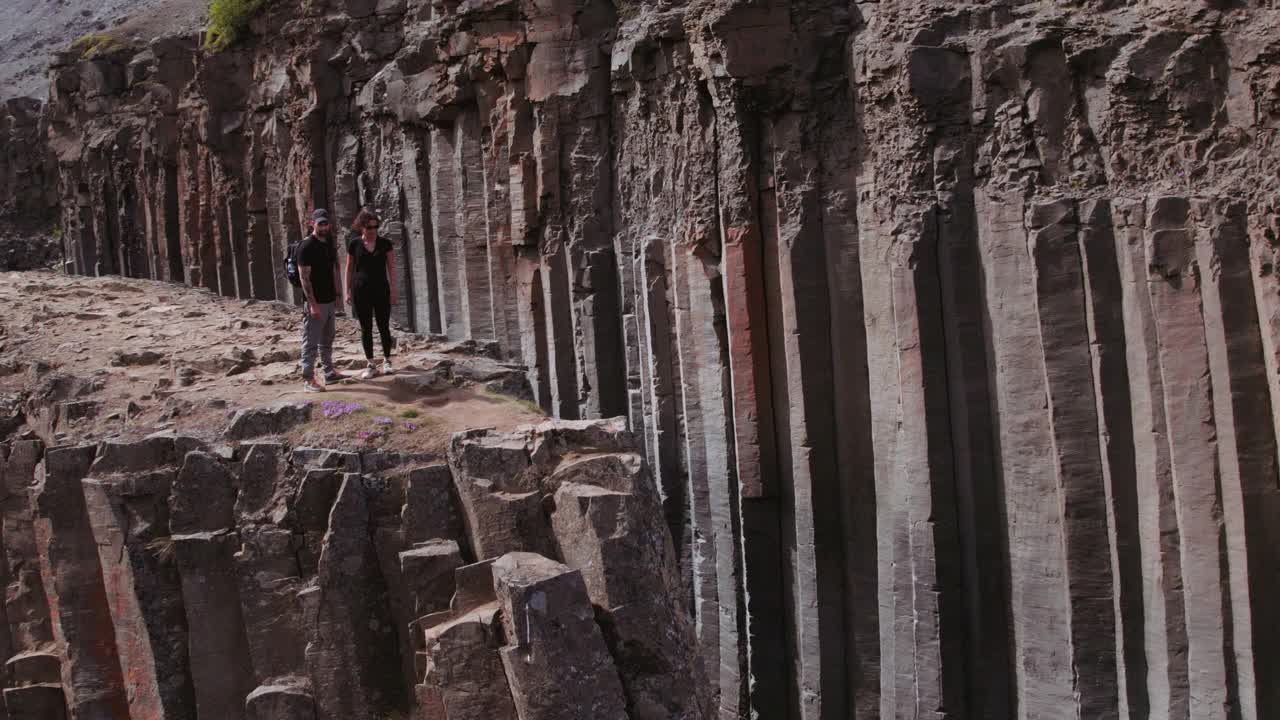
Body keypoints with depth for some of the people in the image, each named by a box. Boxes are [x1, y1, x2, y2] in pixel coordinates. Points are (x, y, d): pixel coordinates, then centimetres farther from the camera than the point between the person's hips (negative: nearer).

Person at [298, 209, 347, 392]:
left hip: (330, 301, 8)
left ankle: (330, 372, 28)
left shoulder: (330, 245, 12)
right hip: (315, 303, -8)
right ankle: (308, 380, -4)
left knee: (327, 341, 18)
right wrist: (313, 303, -21)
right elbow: (304, 277, -17)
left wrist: (338, 295, 14)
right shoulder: (307, 247, -13)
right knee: (311, 343, -6)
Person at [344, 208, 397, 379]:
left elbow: (391, 268, 3)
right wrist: (348, 291, 5)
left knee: (384, 327, 3)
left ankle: (387, 361, 18)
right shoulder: (354, 244, 0)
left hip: (381, 290, 0)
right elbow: (349, 268, 7)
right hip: (360, 291, 0)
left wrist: (393, 289, -2)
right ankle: (371, 365, 9)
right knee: (366, 328, 3)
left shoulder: (385, 244, 0)